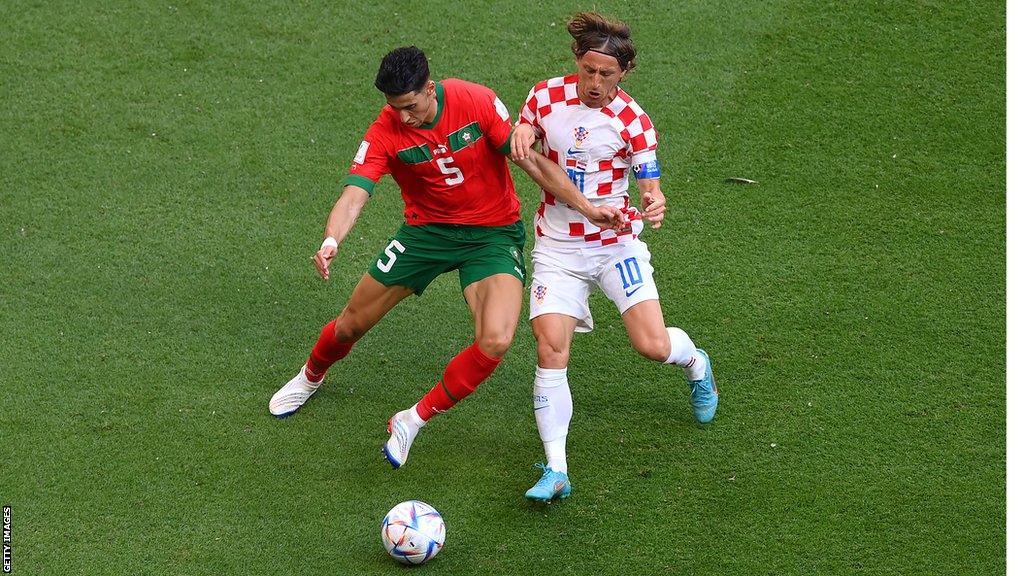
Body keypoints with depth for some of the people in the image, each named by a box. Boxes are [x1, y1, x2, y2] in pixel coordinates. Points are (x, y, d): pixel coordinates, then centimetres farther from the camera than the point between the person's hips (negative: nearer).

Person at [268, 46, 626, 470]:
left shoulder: (476, 102, -19)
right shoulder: (385, 133, -18)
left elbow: (529, 159, -11)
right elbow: (354, 194, -28)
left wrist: (586, 208, -14)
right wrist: (331, 241, -49)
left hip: (493, 232, -1)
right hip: (426, 230, 1)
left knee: (495, 341, -25)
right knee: (352, 324, 9)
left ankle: (414, 421, -5)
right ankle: (311, 377, 46)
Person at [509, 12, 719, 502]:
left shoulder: (632, 121, -11)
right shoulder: (546, 96, -4)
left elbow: (650, 186, -8)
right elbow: (521, 138, 12)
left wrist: (654, 204, -33)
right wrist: (520, 138, -14)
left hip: (616, 243, -1)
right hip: (557, 247, 1)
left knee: (652, 346, -9)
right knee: (550, 349, -15)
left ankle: (694, 362, 32)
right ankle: (556, 470, -10)